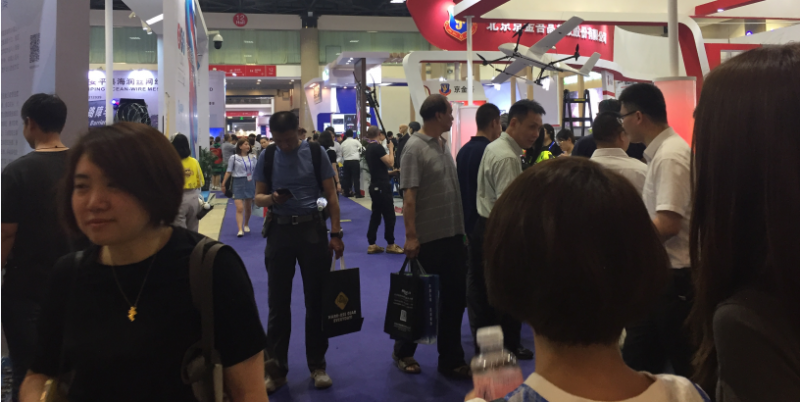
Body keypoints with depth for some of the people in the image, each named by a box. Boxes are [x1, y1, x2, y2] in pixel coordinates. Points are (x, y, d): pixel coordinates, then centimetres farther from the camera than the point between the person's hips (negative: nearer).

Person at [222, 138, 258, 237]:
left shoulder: (253, 157, 6)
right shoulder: (234, 158, -2)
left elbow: (256, 171, 10)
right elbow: (229, 172, 0)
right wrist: (223, 184, -2)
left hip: (250, 183, 3)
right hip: (238, 183, -3)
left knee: (248, 207, 13)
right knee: (239, 208, -13)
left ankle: (246, 225, 35)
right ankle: (240, 230, -16)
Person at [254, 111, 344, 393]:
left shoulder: (315, 152, -3)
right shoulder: (266, 157, 2)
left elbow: (330, 195, 0)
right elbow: (258, 197, 6)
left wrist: (336, 233, -5)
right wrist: (271, 198, -18)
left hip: (312, 228, -1)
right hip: (279, 230, 1)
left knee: (316, 299, 7)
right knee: (278, 301, 6)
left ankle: (318, 365, 21)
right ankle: (276, 369, 17)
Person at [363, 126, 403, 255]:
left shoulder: (369, 148, 13)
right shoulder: (378, 147, -15)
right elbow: (390, 163, -15)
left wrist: (389, 171, 21)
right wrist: (391, 149, -6)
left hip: (375, 186, 9)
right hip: (382, 186, -9)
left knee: (375, 215, 10)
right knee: (390, 216, -1)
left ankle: (372, 245, 11)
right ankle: (390, 245, 6)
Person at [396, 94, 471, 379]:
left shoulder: (443, 144, 10)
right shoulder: (414, 147, -14)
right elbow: (409, 196, -19)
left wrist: (462, 226, 13)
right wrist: (411, 236, -23)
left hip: (453, 234, 8)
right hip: (428, 238, -7)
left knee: (455, 297, 12)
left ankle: (451, 360, 24)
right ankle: (403, 352, 29)